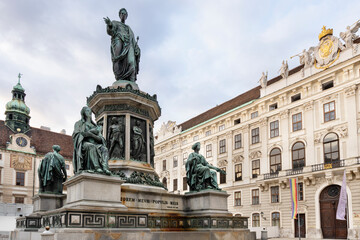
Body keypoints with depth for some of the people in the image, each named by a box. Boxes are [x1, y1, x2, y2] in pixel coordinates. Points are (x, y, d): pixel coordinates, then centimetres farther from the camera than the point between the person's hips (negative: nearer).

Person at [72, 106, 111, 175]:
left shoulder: (94, 125, 29)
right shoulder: (79, 123, 19)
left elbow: (100, 138, 15)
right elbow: (78, 134, -1)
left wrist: (90, 133, -6)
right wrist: (94, 131, -3)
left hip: (95, 144, 4)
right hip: (84, 143, -4)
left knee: (104, 149, -29)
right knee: (92, 147, -39)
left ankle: (105, 167, -51)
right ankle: (97, 167, -53)